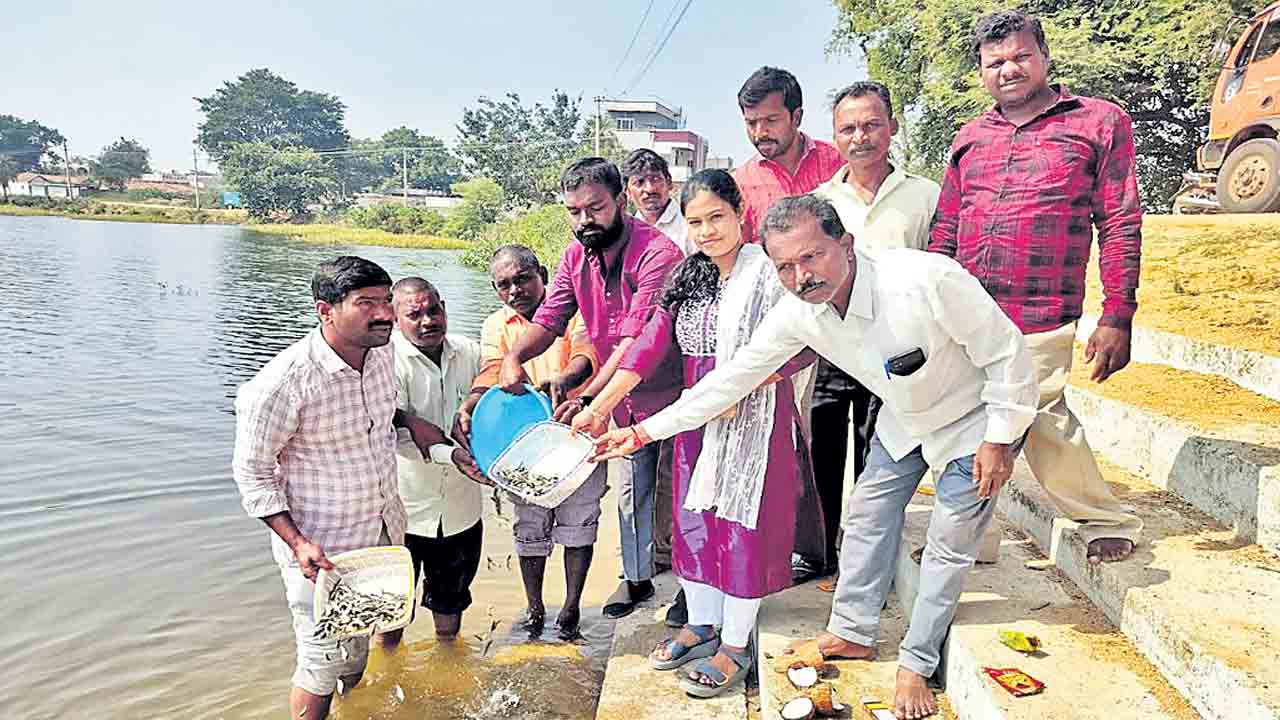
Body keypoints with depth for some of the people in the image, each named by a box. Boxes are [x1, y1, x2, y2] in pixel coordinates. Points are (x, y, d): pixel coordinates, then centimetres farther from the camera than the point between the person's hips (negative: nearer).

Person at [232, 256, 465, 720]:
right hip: (321, 550, -7)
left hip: (386, 531, 7)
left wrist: (411, 420, 0)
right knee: (324, 664, 8)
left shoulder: (381, 353, -6)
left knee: (358, 648, 27)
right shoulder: (283, 382, -27)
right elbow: (252, 471, -16)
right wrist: (297, 542, -23)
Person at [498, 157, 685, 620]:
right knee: (632, 491, 19)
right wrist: (514, 357, -24)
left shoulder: (657, 254, -27)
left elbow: (636, 339, -34)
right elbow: (549, 319, -3)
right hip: (624, 399, 7)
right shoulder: (576, 257, -2)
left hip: (669, 395, -6)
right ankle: (637, 578, 37)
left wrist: (589, 399, -40)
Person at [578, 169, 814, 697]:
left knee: (741, 525, 3)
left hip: (753, 421, -6)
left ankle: (735, 648, 19)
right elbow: (652, 342, 0)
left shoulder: (767, 270, -11)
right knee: (694, 519, 14)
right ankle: (703, 625, 33)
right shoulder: (688, 276, 7)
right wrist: (601, 405, -8)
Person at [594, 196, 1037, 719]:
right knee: (866, 519, 11)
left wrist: (999, 439, -18)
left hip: (973, 420, -4)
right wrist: (644, 432, -15)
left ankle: (916, 665, 21)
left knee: (948, 547, 2)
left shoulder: (928, 281, -38)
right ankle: (853, 633, 32)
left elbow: (1007, 352, -25)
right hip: (903, 419, 5)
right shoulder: (797, 312, -21)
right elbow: (734, 376, -14)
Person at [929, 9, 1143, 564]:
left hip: (1039, 320, -4)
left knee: (1042, 425, -3)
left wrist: (1117, 316, -6)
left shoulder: (1100, 122, 5)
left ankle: (1110, 521, 24)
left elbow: (1120, 227, 1)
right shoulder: (970, 138, 16)